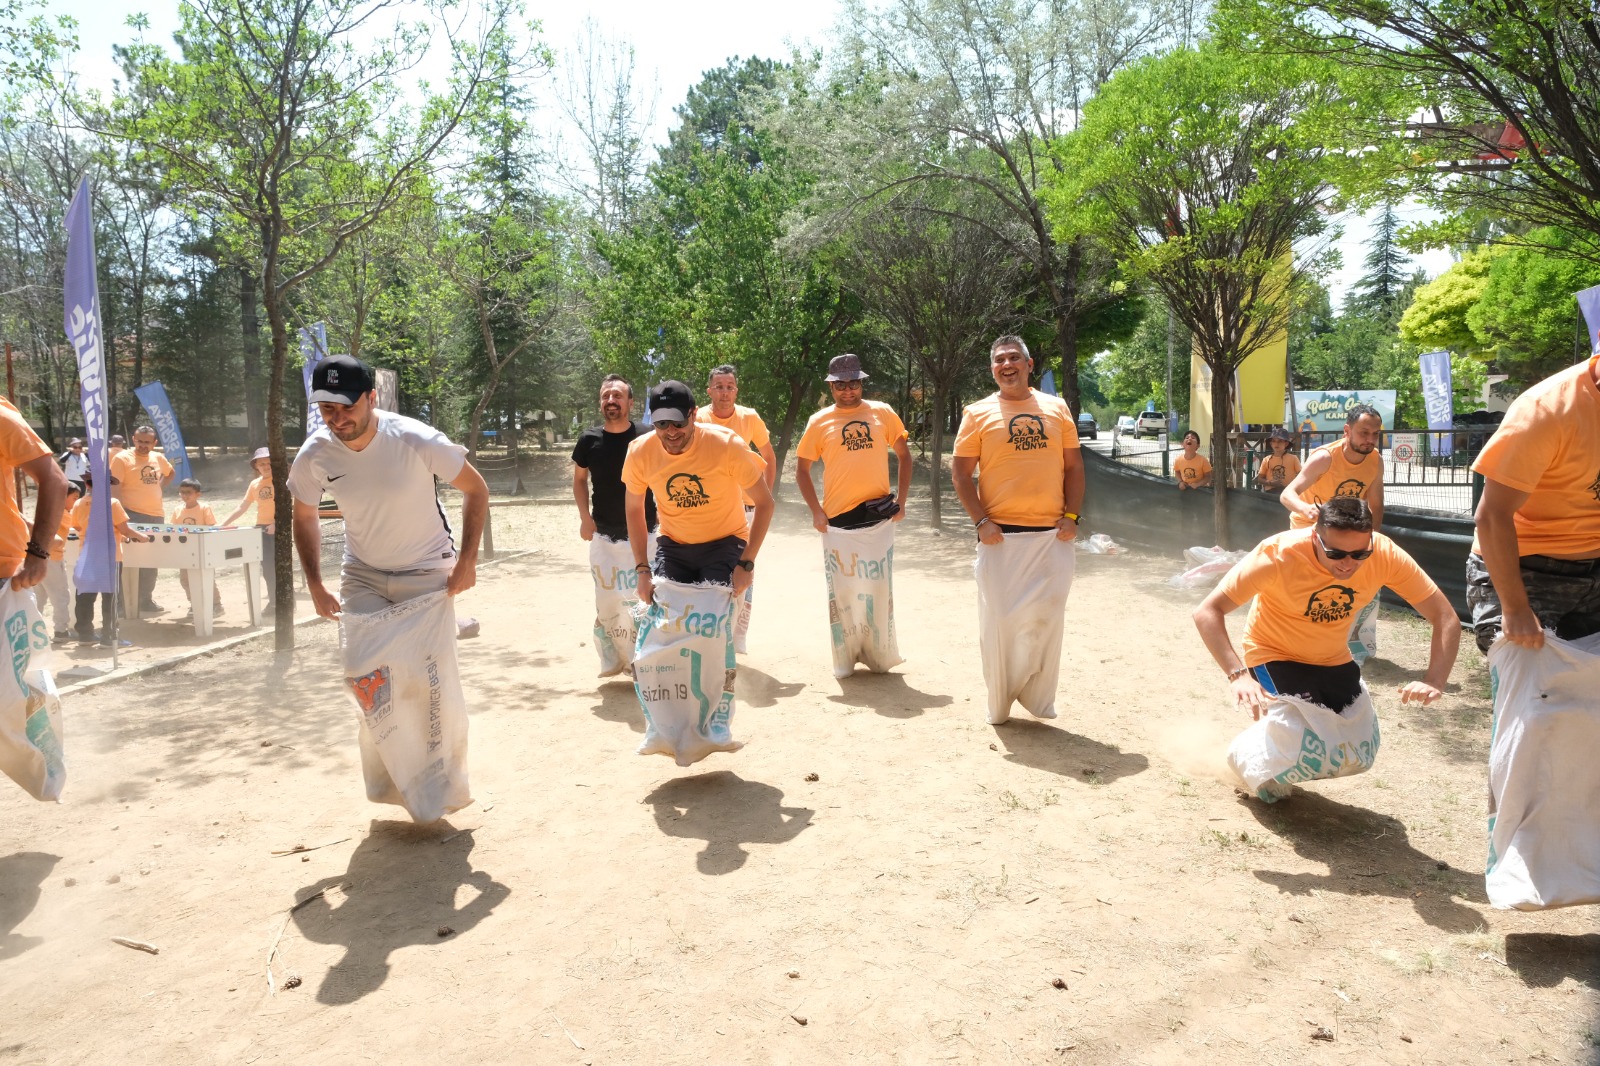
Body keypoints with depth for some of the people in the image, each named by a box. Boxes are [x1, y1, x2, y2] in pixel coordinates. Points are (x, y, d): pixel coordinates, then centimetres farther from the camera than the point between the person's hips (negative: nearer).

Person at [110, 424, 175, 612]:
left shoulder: (159, 458, 10)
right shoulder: (122, 458, -7)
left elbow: (171, 472, 31)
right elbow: (114, 487, -13)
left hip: (156, 516, 6)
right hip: (132, 516, -6)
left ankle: (146, 598, 24)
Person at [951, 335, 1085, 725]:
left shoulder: (1056, 408, 10)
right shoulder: (978, 413, 3)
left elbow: (1073, 466, 12)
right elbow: (960, 473, 1)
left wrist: (1071, 515, 0)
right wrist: (981, 521, -9)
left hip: (1052, 533, 2)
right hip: (1001, 534, -2)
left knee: (1047, 618, 5)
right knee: (999, 618, 2)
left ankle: (1037, 698, 22)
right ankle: (999, 703, 18)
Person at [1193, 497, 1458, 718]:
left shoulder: (1386, 554, -23)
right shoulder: (1278, 554, -32)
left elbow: (1445, 618, -17)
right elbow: (1207, 612, -33)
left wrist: (1434, 680, -35)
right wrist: (1238, 675, -48)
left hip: (1335, 661, 5)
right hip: (1274, 658, -4)